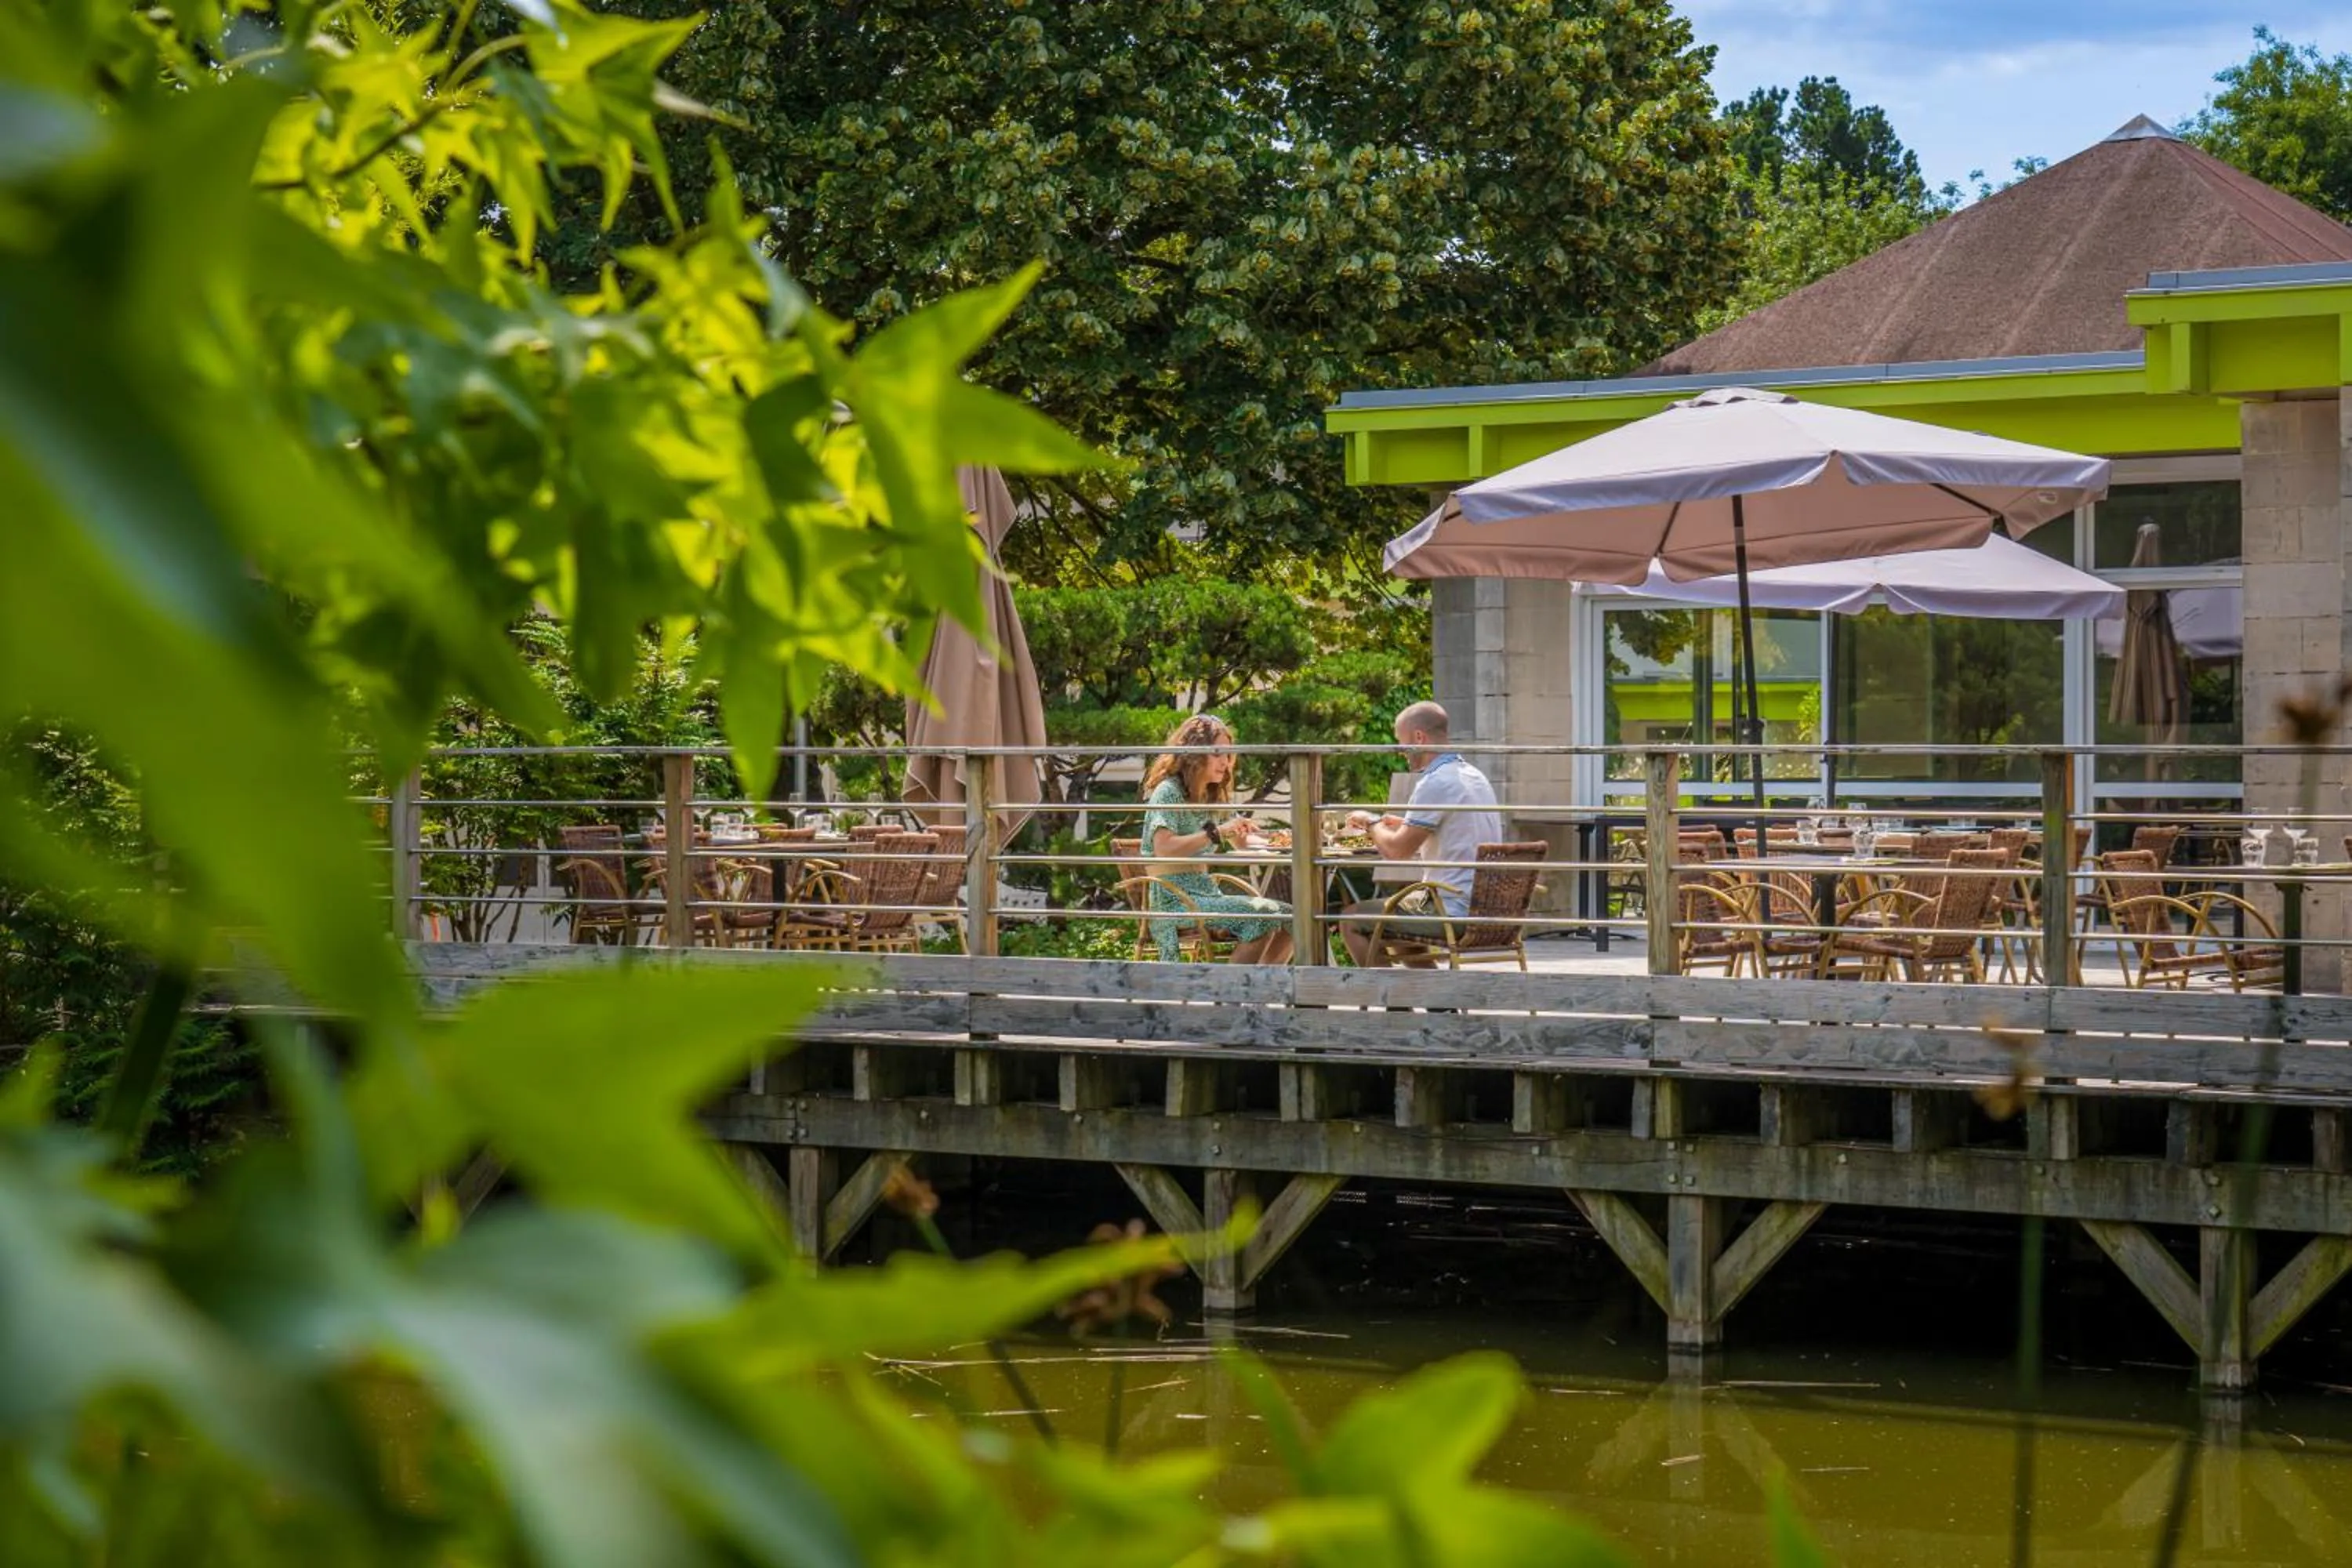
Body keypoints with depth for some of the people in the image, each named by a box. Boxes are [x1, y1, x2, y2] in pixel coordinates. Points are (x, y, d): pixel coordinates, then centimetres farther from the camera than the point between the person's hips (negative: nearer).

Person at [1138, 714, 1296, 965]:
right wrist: (1216, 832, -25)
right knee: (1263, 915, -25)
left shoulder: (1215, 796, 16)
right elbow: (1163, 850, -24)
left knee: (1288, 916, -3)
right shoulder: (1168, 792, -9)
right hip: (1174, 901, -9)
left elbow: (1242, 845, 26)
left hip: (1207, 895, 9)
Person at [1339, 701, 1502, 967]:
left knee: (1352, 920, 1)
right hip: (1487, 910, 9)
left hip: (1455, 916, -9)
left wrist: (1370, 823, 3)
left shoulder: (1436, 783, -16)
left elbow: (1397, 850, -15)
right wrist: (1403, 825, 22)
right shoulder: (1476, 778, 13)